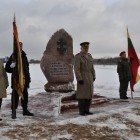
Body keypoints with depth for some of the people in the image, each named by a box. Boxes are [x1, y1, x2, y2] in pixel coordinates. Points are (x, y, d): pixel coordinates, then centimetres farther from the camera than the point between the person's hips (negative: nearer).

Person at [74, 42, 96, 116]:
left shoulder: (89, 56, 12)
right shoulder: (77, 56, -11)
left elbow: (91, 67, 15)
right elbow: (76, 69, -16)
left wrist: (93, 77, 9)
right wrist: (79, 79, -22)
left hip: (89, 78, 7)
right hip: (82, 78, -7)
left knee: (89, 94, 7)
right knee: (82, 94, -4)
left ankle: (86, 110, 15)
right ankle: (81, 111, 5)